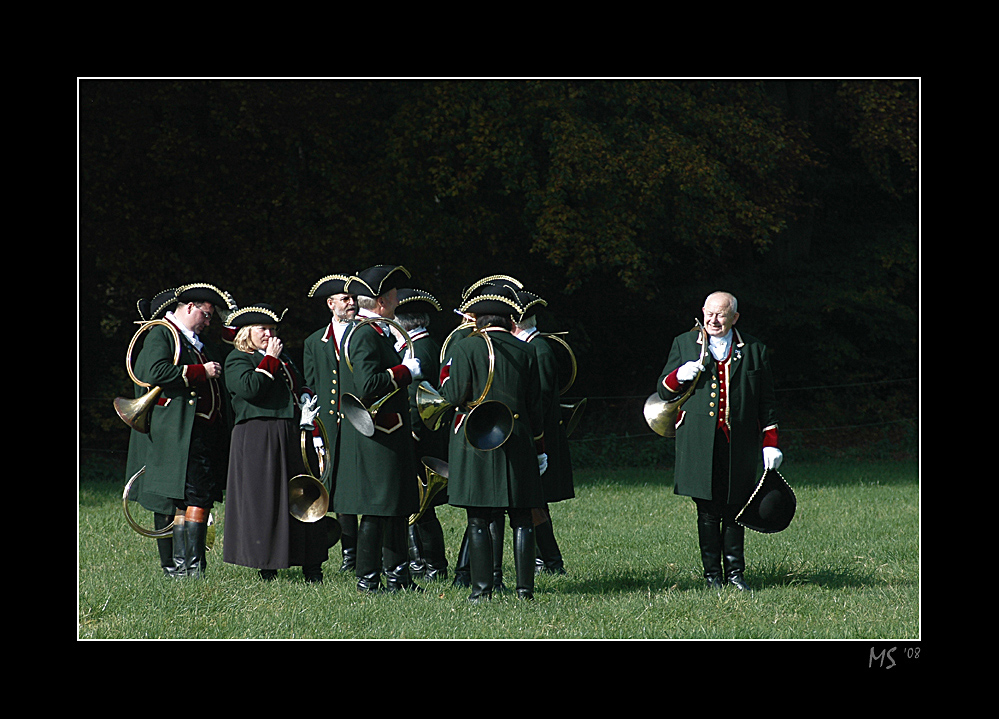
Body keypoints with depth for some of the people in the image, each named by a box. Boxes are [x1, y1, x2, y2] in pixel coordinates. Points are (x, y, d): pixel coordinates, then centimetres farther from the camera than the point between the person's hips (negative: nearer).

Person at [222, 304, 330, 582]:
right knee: (262, 500, -5)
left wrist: (306, 399, 11)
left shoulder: (283, 358, 22)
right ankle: (266, 567, 2)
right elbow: (249, 388, -19)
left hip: (290, 436, 7)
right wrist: (270, 359, -11)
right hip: (256, 441, -7)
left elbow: (298, 387, 32)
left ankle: (311, 567, 6)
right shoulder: (237, 359, -1)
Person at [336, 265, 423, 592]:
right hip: (374, 439, -11)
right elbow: (369, 386, -27)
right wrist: (406, 371, -18)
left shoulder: (378, 333, 17)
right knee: (375, 509, -6)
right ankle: (368, 580, -1)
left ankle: (398, 576, 20)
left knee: (397, 507, 14)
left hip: (390, 435, 11)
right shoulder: (365, 336, -16)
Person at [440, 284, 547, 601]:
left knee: (478, 519, 0)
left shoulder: (466, 347, -6)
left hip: (475, 441, -3)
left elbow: (456, 395, -10)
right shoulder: (525, 351, 6)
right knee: (521, 518, 7)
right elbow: (535, 405, 9)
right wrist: (539, 448, 16)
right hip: (518, 442, 3)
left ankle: (482, 588, -1)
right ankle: (525, 587, 5)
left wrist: (445, 375, 11)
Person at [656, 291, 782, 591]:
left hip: (739, 445, 1)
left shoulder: (754, 350, 10)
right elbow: (663, 391, 12)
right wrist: (680, 376, -10)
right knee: (708, 511, 0)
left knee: (735, 509, 3)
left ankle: (734, 571, 13)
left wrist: (770, 443, 6)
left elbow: (767, 401, 12)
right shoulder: (684, 344, 10)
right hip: (699, 444, -1)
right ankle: (712, 574, 6)